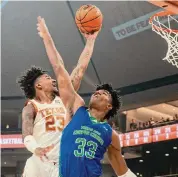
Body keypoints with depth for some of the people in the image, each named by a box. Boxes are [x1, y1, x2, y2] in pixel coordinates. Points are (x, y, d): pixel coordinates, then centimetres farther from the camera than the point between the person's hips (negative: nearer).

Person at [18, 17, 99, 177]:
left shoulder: (63, 99, 15)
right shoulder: (31, 107, 4)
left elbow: (80, 69, 15)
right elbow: (27, 134, -12)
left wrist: (90, 40, 14)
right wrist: (35, 148, -35)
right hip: (39, 164, -3)